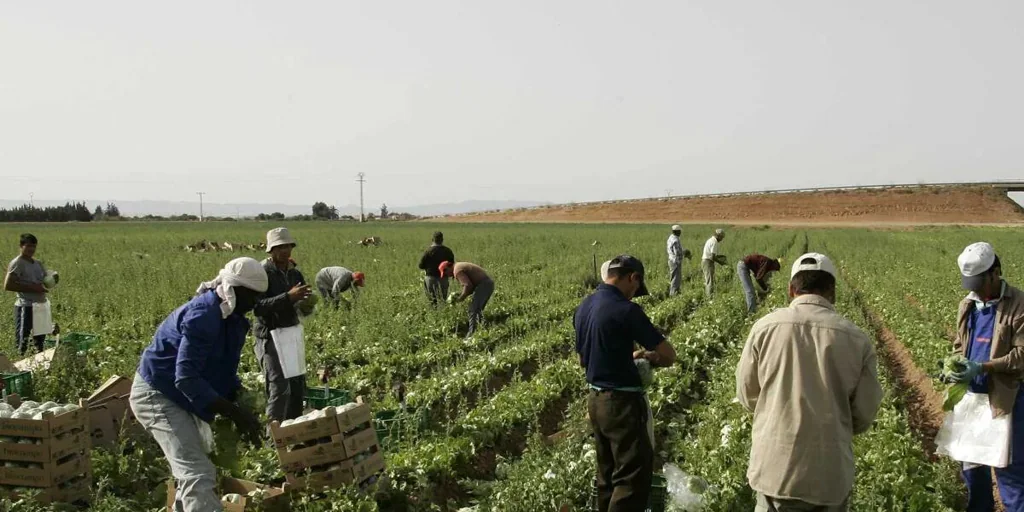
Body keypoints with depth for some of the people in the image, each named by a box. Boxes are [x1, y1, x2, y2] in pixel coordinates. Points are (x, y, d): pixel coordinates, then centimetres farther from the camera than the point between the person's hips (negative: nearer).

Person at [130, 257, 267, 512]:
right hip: (157, 394, -10)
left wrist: (239, 402, -4)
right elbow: (186, 378, -33)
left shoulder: (231, 317, 3)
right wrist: (235, 412, -34)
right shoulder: (203, 316, -27)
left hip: (181, 395, 10)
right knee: (198, 474, -19)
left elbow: (223, 370, 13)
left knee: (192, 470, 22)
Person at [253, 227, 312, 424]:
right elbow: (258, 307, -20)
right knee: (280, 388, -12)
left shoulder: (295, 273, 10)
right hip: (271, 336, -7)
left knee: (298, 385, 9)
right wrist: (288, 297, -28)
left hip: (293, 334, 7)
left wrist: (307, 301, -6)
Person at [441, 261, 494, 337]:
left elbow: (468, 285, -21)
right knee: (478, 309, 19)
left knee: (473, 310, -11)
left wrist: (461, 298, -8)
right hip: (489, 283, 10)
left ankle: (472, 333, -15)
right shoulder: (460, 266, 22)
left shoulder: (457, 271, -9)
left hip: (483, 285, -10)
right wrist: (461, 295, 13)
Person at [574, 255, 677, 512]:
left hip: (596, 399, 9)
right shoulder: (625, 310, -18)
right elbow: (668, 355, -14)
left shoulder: (583, 307, 6)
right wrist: (648, 356, 6)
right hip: (622, 402, -8)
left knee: (608, 473, 18)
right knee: (634, 476, -1)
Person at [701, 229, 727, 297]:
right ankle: (710, 297, -10)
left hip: (704, 261, 10)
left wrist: (719, 256, 21)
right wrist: (720, 262, -6)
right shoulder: (714, 243, -16)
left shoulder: (710, 240, 16)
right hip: (708, 262, -10)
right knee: (710, 281, -9)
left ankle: (706, 295, 20)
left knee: (707, 281, 16)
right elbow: (713, 257, -20)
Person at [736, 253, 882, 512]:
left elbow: (747, 395, 4)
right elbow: (865, 413, 2)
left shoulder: (765, 327, -7)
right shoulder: (857, 339, -6)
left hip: (775, 466, 0)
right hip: (831, 472, 1)